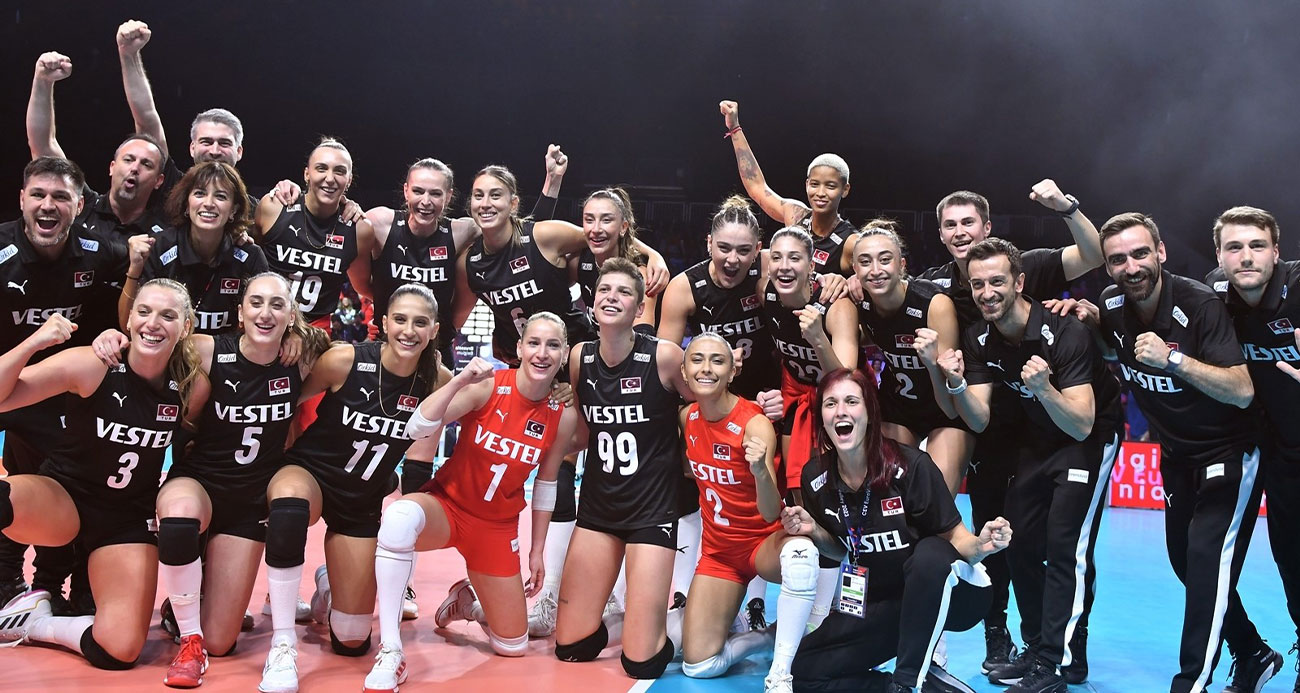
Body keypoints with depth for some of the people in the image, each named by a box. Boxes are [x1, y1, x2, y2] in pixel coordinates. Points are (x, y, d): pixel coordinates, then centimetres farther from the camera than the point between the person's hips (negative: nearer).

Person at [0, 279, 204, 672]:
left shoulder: (192, 388, -11)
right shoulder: (92, 366, -18)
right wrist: (33, 343, -35)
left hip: (130, 518, 3)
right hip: (65, 497, -2)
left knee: (119, 651, -13)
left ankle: (33, 622, 15)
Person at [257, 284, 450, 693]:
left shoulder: (437, 381, -13)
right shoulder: (345, 360, -22)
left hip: (363, 504, 3)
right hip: (309, 473, -3)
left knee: (352, 643, 6)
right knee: (289, 503, -43)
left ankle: (327, 587, 44)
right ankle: (282, 645, -28)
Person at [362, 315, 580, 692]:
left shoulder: (564, 416, -8)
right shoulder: (488, 387, -17)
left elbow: (545, 485, 6)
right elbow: (417, 428, -27)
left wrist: (537, 551, 10)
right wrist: (460, 380, -38)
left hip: (498, 528, 4)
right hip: (446, 506, -3)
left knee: (512, 647, 6)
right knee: (400, 516, -41)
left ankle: (468, 602, 41)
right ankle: (390, 651, -30)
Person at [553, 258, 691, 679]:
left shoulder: (664, 356, -15)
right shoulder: (579, 358, -1)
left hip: (653, 507, -5)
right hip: (598, 505, 5)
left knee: (640, 664, -7)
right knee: (571, 648, 5)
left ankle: (685, 619, 24)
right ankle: (640, 621, 32)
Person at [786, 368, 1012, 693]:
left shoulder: (910, 466, -23)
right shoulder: (815, 477, -8)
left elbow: (955, 538, -16)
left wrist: (980, 546, -38)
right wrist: (813, 532, -11)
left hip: (940, 595, -5)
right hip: (880, 602, 5)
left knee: (930, 551, -39)